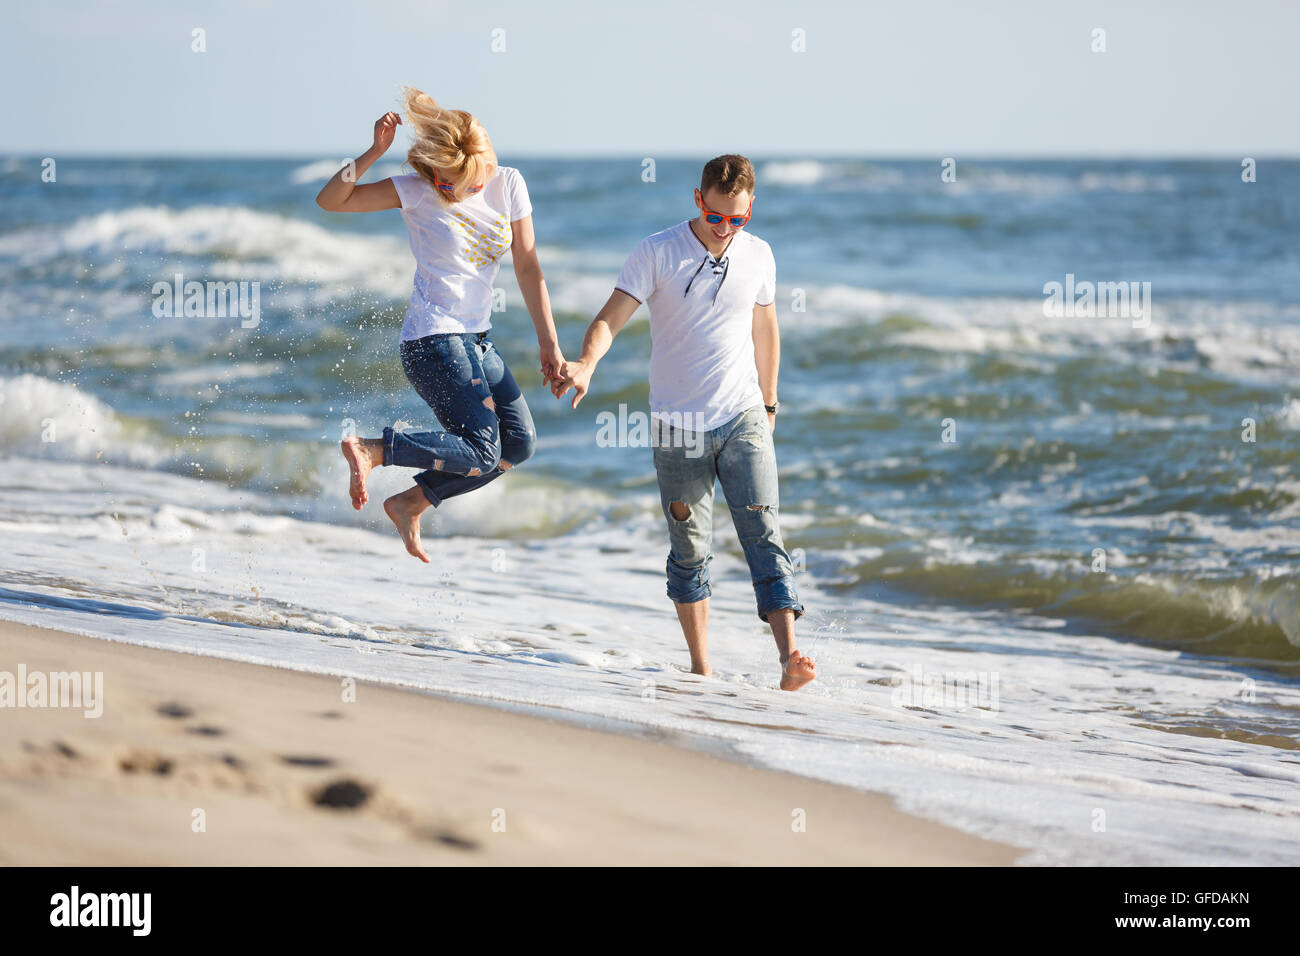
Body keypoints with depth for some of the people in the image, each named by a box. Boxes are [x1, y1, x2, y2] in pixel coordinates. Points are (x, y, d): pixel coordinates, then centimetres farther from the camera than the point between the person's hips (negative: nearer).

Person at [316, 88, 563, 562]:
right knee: (481, 453, -18)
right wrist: (372, 154, -26)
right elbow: (330, 200, -11)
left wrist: (549, 343, 3)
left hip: (476, 340, 7)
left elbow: (527, 267, 4)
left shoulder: (508, 185, 0)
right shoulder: (416, 191, -11)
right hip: (434, 340, -7)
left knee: (519, 444, 7)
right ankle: (369, 450, -10)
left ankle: (410, 503, 14)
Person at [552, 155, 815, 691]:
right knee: (690, 550, 6)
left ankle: (789, 657, -21)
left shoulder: (757, 255, 4)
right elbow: (612, 317, -15)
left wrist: (768, 404, 24)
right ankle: (700, 666, 17)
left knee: (763, 534, -12)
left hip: (743, 419, 1)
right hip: (679, 425, -1)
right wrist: (586, 364, -34)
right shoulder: (657, 253, -7)